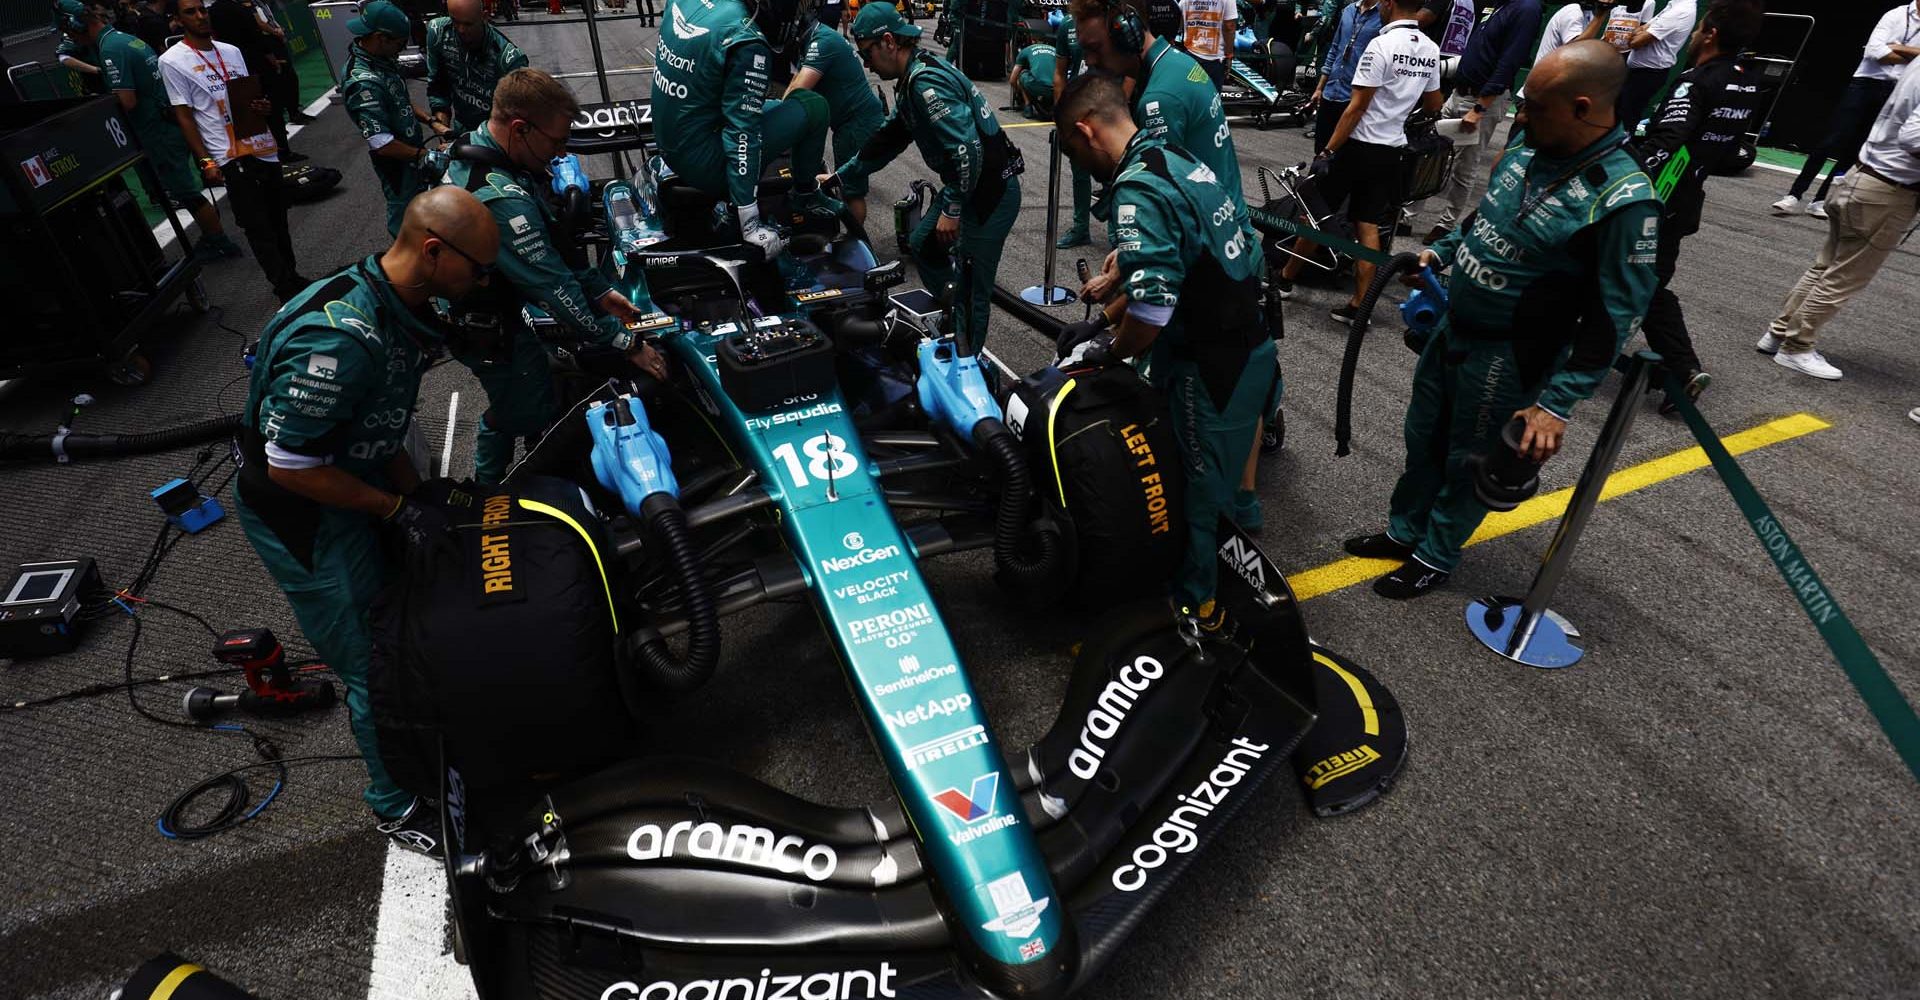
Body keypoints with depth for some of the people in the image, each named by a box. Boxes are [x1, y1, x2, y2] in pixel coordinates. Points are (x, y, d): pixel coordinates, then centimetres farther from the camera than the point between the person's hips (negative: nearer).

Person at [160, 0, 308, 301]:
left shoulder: (232, 51, 14)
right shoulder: (172, 61, -2)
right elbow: (183, 115, -4)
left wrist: (263, 107, -2)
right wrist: (206, 161, -11)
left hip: (263, 145, 5)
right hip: (231, 156, -5)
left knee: (277, 216, 10)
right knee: (257, 225, -4)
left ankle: (289, 277, 20)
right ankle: (286, 287, 0)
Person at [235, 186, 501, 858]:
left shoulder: (402, 308, -4)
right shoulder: (339, 340, -35)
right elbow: (290, 466, -27)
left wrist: (423, 493, 1)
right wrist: (402, 510, -20)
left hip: (357, 484, 9)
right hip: (304, 519, -9)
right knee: (376, 668, 3)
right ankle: (397, 807, 24)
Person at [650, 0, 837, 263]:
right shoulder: (747, 43, -23)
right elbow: (742, 135, -27)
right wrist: (750, 224, -25)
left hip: (669, 147, 9)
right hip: (703, 163, -9)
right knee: (813, 107, -6)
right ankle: (805, 195, 13)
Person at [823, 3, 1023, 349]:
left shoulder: (926, 81, -19)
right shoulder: (912, 80, 13)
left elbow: (966, 149, -28)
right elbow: (888, 139, 23)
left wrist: (951, 211, -22)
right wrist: (840, 175, 25)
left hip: (989, 193, -11)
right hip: (966, 186, 11)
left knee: (971, 289, -4)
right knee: (922, 245, 22)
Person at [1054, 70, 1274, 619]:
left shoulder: (1138, 189, -22)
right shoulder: (1173, 157, 8)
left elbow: (1151, 311, -29)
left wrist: (1113, 352, -9)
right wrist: (1101, 319, 23)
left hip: (1212, 368, -9)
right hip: (1246, 347, 9)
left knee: (1197, 492, 8)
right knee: (1208, 480, 24)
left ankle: (1194, 603, 26)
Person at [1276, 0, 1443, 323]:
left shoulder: (1382, 45, -15)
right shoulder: (1431, 50, 6)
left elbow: (1357, 108, -18)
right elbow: (1433, 104, 18)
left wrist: (1327, 152, -15)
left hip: (1358, 146, -6)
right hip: (1391, 150, 6)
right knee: (1368, 227, 7)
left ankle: (1285, 278, 21)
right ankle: (1358, 305, 5)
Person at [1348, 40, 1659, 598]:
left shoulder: (1623, 199, -23)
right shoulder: (1525, 155, -1)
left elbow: (1614, 318, -21)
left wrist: (1558, 403, -24)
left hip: (1505, 360, -7)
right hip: (1451, 330, 8)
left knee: (1468, 465, 9)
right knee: (1423, 440, 20)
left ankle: (1436, 557, 30)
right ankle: (1405, 531, 40)